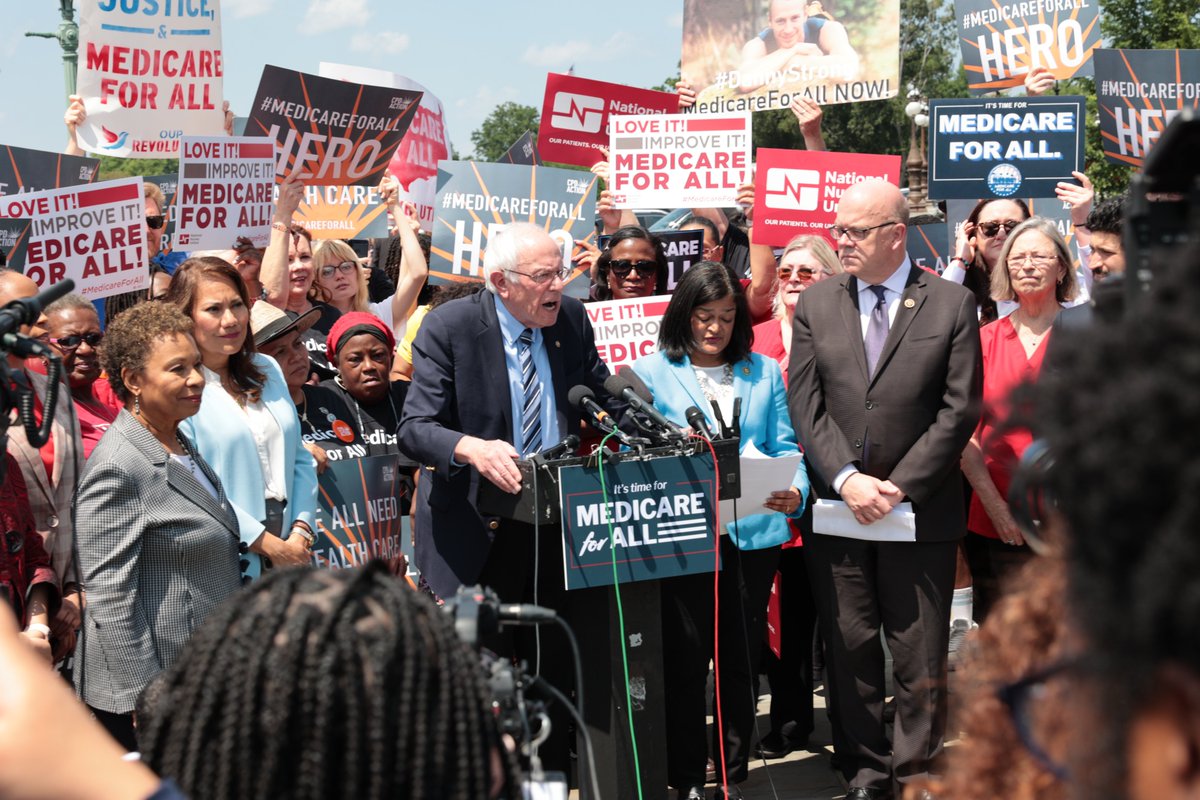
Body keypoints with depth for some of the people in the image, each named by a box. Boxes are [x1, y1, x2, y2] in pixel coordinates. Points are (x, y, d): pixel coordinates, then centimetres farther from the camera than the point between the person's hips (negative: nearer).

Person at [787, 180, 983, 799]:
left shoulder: (951, 304, 0)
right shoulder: (815, 306, 7)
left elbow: (959, 410, -5)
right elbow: (806, 405, 2)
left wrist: (898, 487, -10)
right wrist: (847, 479, -10)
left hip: (920, 512, -2)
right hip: (837, 510, 2)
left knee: (920, 659, 4)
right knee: (849, 651, 6)